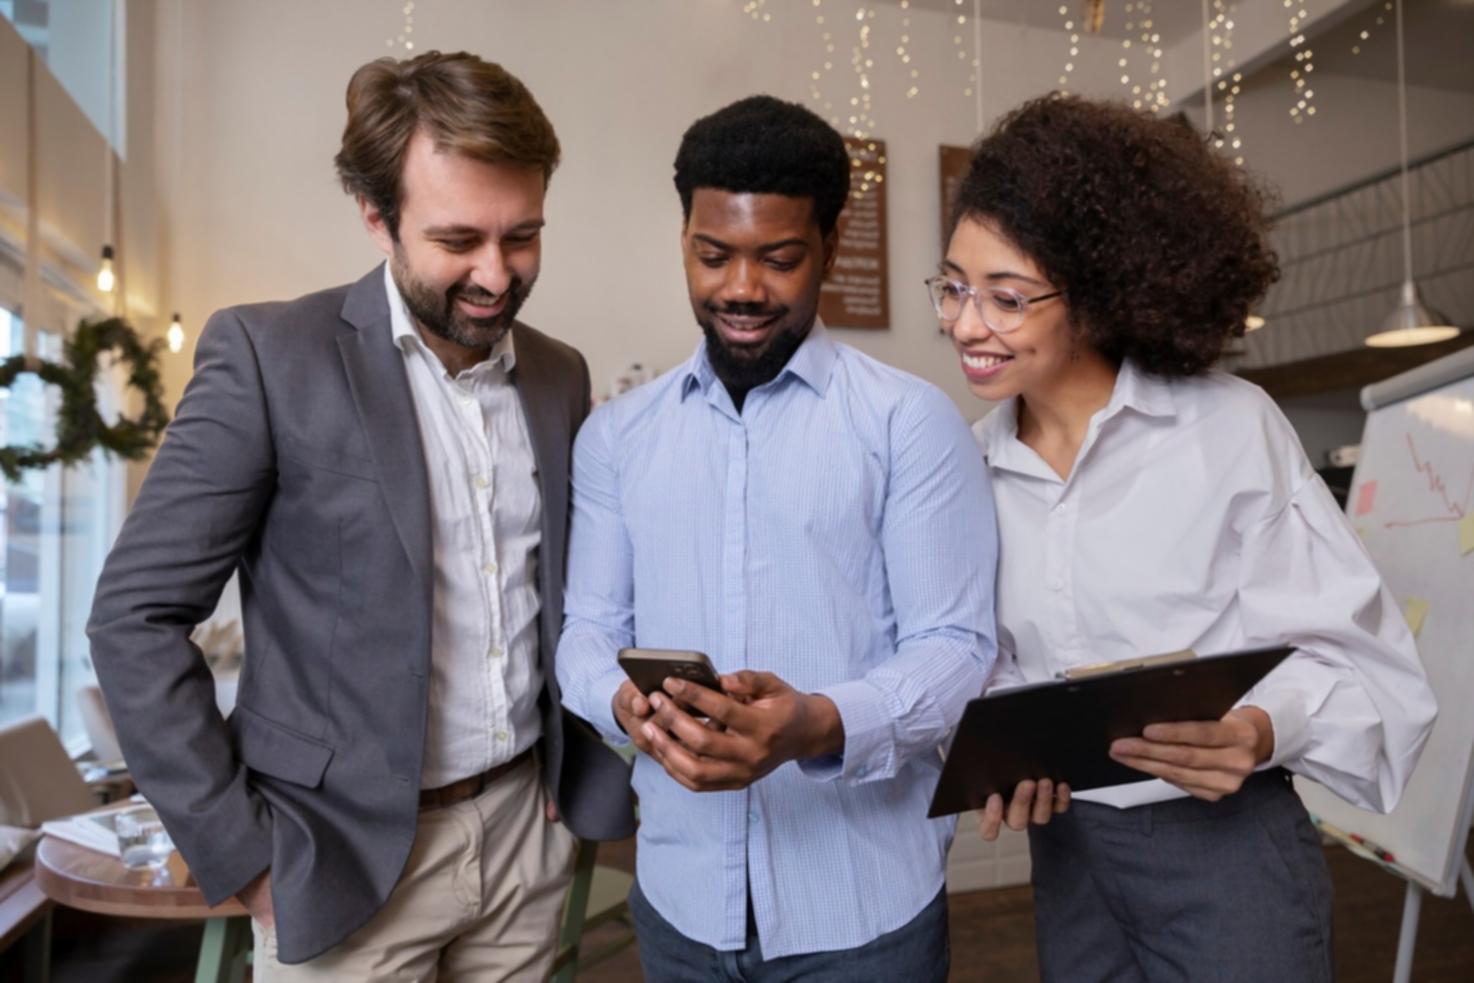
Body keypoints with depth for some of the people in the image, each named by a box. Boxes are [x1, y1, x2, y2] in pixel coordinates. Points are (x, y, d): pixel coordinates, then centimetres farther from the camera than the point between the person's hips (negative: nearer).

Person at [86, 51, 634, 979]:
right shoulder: (267, 353, -13)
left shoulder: (560, 373, 1)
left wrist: (588, 772, 4)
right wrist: (243, 850, -11)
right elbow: (137, 615, -11)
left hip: (529, 828, 5)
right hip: (347, 856, -4)